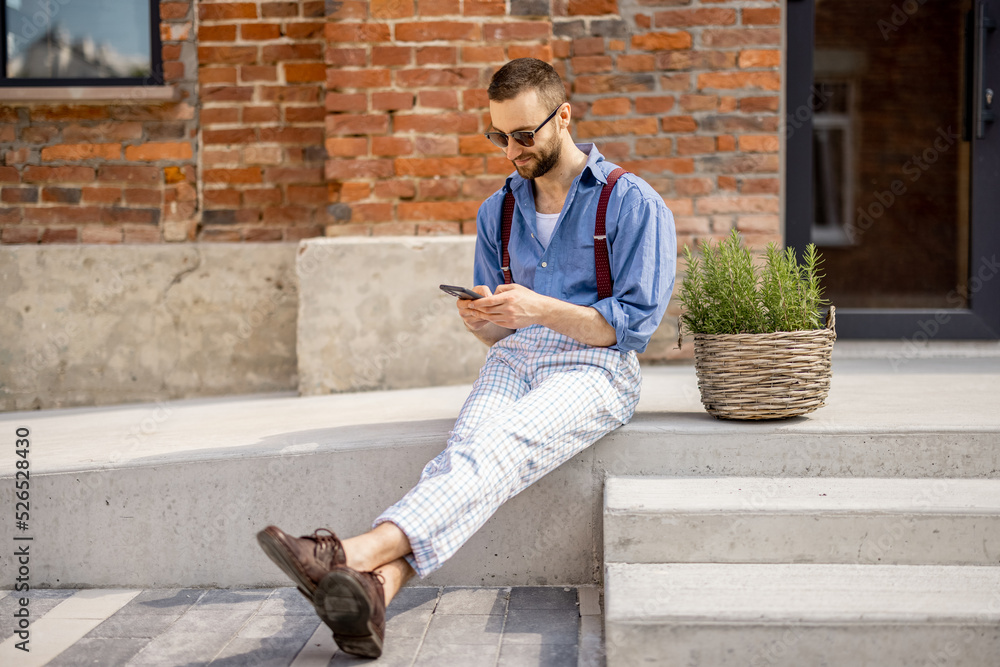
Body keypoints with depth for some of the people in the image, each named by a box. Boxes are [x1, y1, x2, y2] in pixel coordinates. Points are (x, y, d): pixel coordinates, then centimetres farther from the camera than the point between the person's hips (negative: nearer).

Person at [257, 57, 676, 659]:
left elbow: (634, 323, -5)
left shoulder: (633, 204, 1)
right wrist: (481, 320, -5)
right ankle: (375, 589, -52)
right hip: (514, 360, 4)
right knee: (466, 448, -30)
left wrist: (539, 308, -16)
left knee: (499, 448, -33)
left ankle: (361, 552, -53)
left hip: (594, 367, -4)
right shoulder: (498, 211, 18)